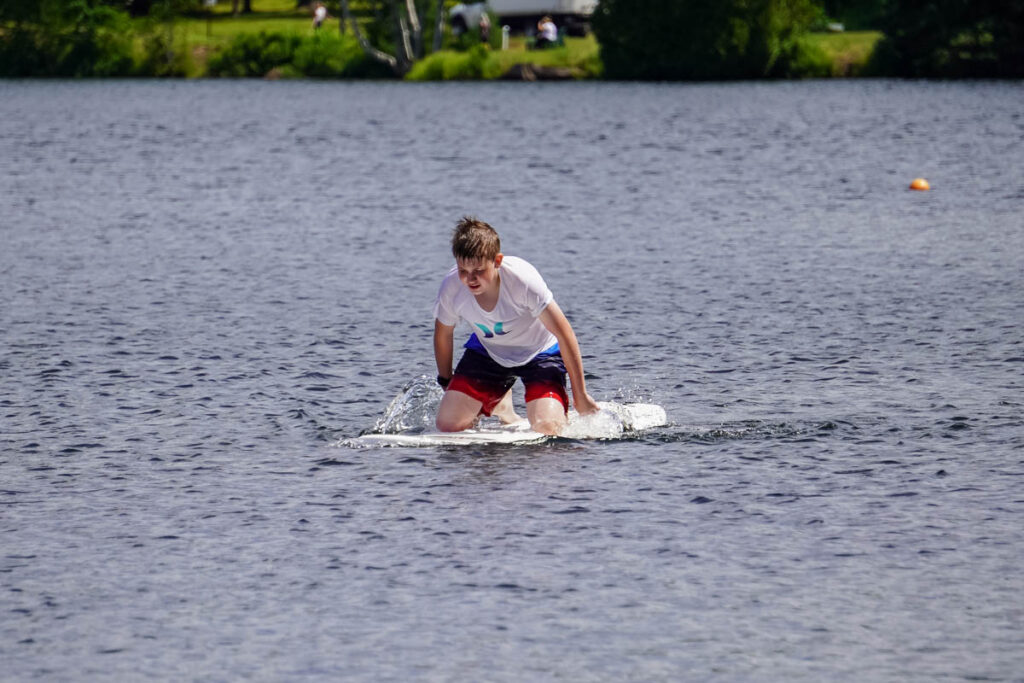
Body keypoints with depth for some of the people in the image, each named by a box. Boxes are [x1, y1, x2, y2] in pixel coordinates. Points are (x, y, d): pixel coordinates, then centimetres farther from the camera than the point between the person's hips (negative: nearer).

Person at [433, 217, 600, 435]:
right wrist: (447, 383, 12)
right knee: (448, 425, -8)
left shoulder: (522, 279, -35)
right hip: (487, 352, 4)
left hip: (538, 352, -4)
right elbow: (443, 336, -1)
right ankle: (499, 402, 24)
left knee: (547, 428, -24)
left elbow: (564, 333, -26)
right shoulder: (451, 288, -25)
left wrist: (581, 395, -22)